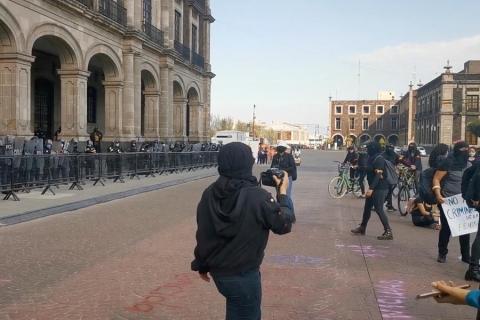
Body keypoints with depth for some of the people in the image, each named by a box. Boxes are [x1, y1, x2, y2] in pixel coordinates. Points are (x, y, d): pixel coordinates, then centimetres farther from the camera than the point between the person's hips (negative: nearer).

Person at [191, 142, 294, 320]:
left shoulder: (209, 193, -6)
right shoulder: (257, 197, -24)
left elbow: (202, 233, 2)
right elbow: (284, 224, -11)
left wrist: (202, 265, 16)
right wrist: (282, 193, 4)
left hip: (217, 270, 6)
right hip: (243, 275, -6)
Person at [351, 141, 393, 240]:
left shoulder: (379, 159, -17)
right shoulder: (372, 158, 12)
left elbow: (378, 175, -25)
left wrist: (371, 188, -29)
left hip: (380, 188, -10)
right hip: (374, 187, 10)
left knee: (379, 209, -12)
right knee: (367, 208, 17)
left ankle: (388, 232, -10)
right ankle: (362, 228, 31)